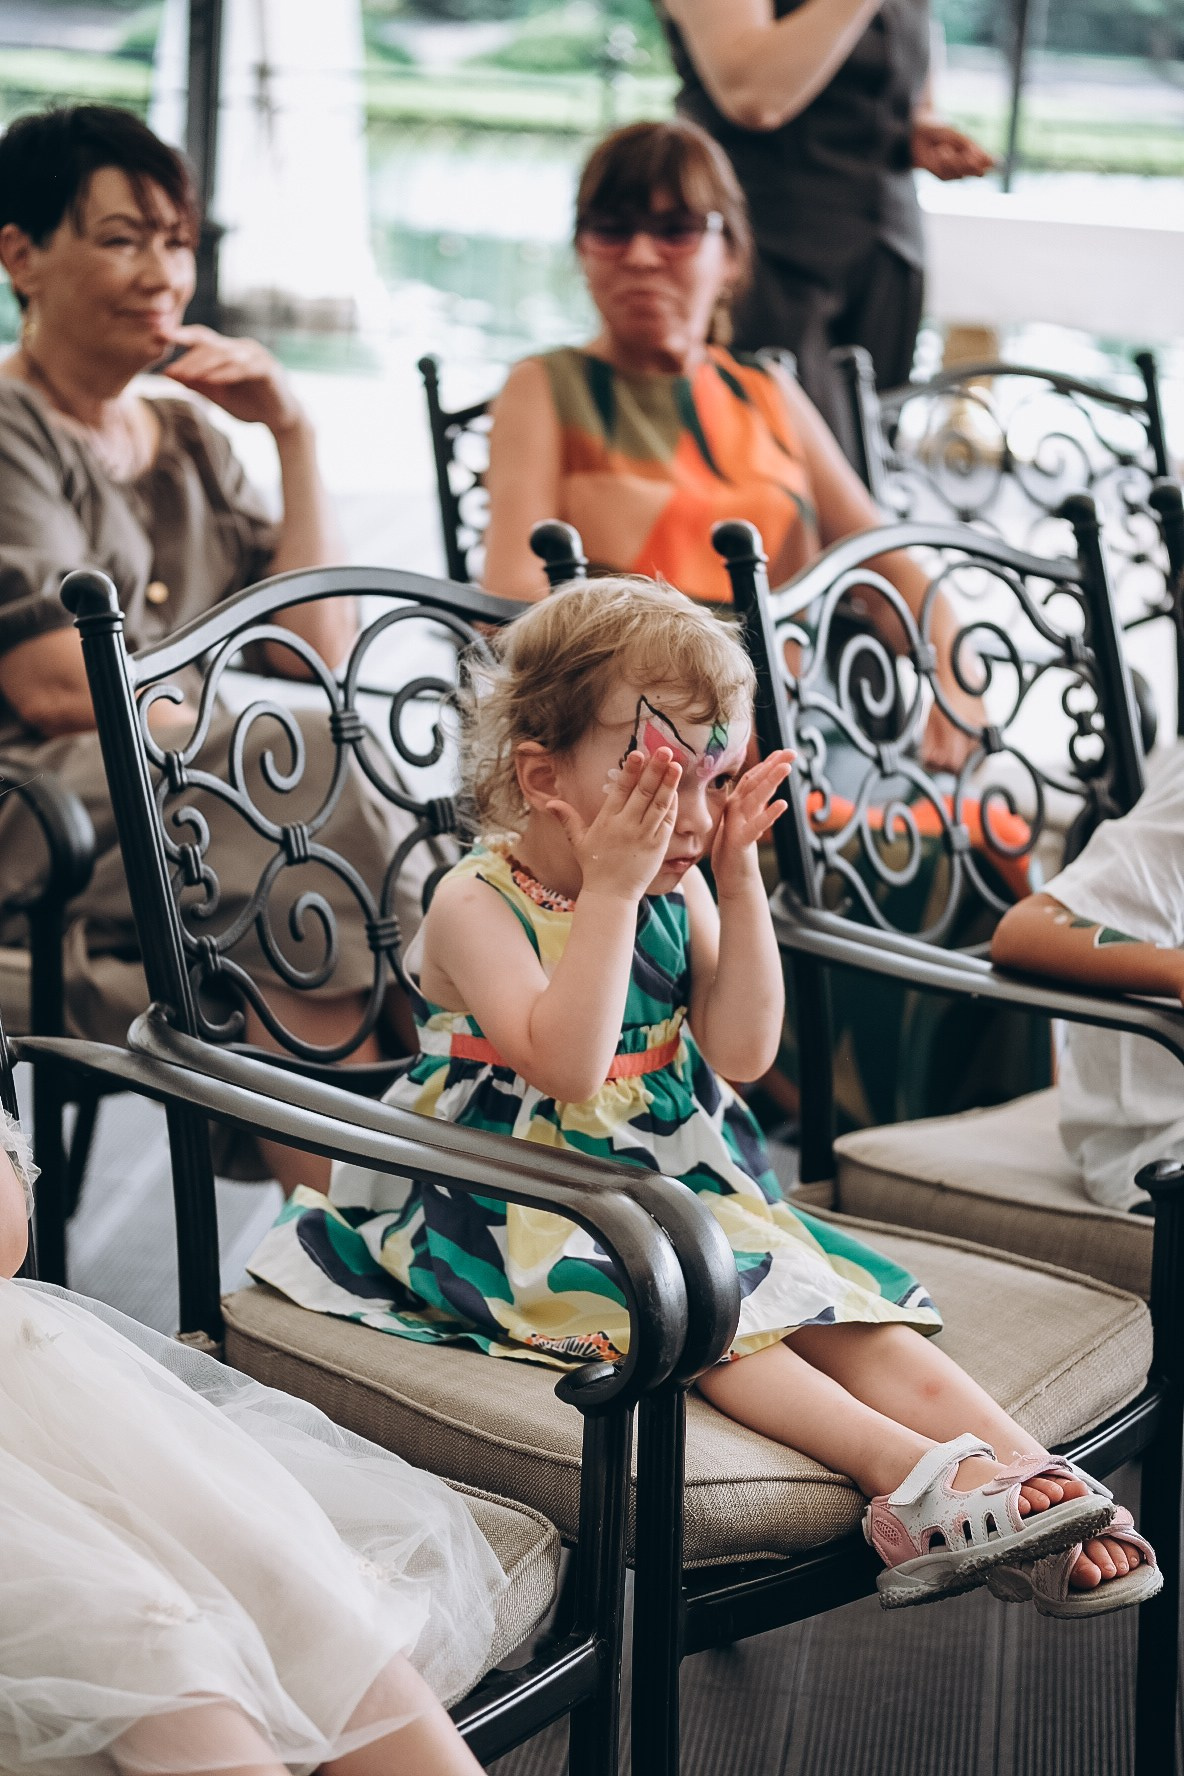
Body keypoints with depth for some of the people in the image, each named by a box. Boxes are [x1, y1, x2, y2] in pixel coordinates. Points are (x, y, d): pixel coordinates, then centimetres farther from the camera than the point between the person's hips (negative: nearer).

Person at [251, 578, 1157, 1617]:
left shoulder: (677, 891, 4)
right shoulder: (478, 904, -14)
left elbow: (742, 1051, -3)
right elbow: (566, 1069, -29)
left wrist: (738, 879, -9)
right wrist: (611, 888, -30)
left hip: (679, 1179, 6)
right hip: (523, 1210, -6)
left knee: (849, 1314, -13)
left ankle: (1032, 1479, -23)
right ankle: (909, 1470, -40)